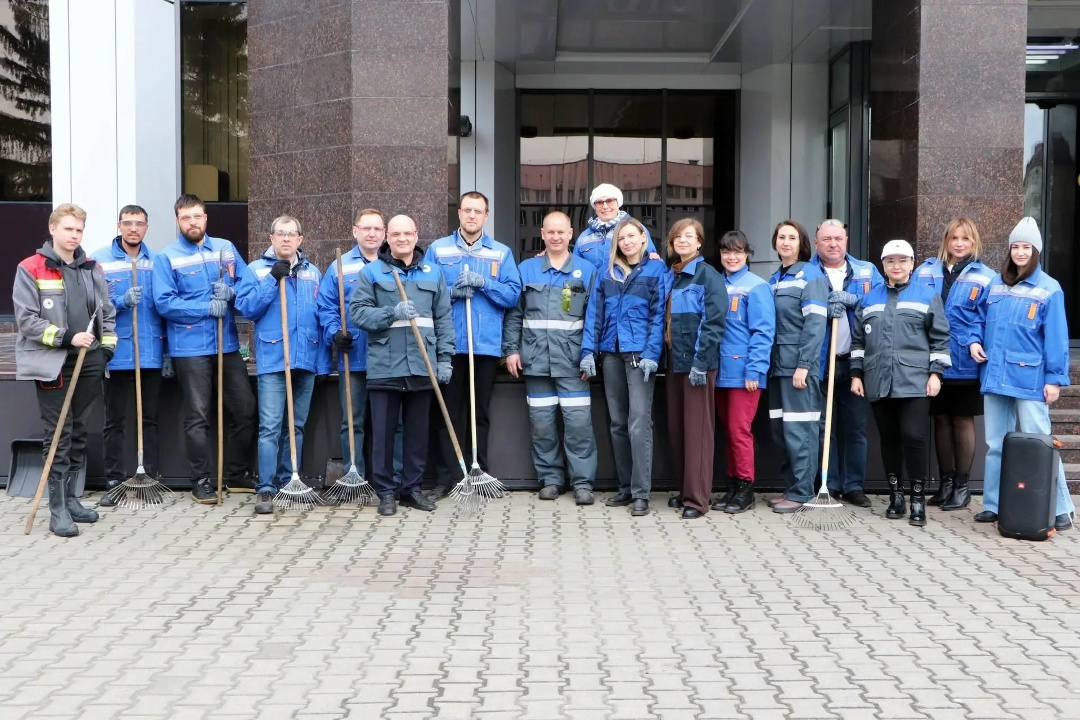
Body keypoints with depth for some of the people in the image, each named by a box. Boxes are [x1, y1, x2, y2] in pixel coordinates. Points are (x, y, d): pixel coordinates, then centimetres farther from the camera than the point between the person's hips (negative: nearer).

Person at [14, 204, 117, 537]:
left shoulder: (92, 269, 11)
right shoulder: (30, 269, -5)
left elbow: (107, 313, 17)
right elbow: (26, 320, -10)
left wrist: (106, 348, 5)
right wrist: (66, 337, -18)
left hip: (89, 364, 5)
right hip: (53, 365, -5)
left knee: (79, 433, 11)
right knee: (58, 435, -3)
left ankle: (70, 497, 23)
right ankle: (58, 508, 2)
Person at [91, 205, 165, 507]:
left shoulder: (157, 261, 7)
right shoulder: (100, 260, -2)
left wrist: (170, 349, 6)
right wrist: (123, 301, -22)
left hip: (152, 353, 2)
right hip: (117, 352, -2)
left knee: (150, 419, 10)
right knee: (114, 421, 5)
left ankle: (150, 479, 19)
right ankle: (114, 482, 12)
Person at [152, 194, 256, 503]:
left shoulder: (226, 248, 9)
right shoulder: (166, 257, -3)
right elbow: (164, 303, -11)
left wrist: (231, 292, -15)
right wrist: (207, 309, -18)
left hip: (227, 344, 4)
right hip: (190, 348, -4)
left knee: (245, 408, 7)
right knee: (197, 416, 1)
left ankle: (237, 475, 21)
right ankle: (201, 480, 11)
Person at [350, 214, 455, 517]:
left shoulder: (433, 273, 12)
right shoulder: (371, 272, 4)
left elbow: (444, 318, 10)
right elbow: (357, 312, -5)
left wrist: (445, 358, 3)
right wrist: (392, 313, -18)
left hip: (422, 366, 3)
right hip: (384, 367, -2)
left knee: (418, 432, 9)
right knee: (383, 432, 2)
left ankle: (412, 488, 20)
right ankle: (385, 491, 12)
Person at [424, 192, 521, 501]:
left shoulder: (502, 253, 8)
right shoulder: (437, 250, 8)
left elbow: (513, 294, 0)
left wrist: (483, 282, -13)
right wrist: (451, 291, -14)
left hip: (487, 345, 1)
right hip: (449, 344, 0)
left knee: (481, 413, 8)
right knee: (449, 412, 1)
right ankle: (446, 478, 7)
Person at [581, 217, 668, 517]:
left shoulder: (657, 270, 2)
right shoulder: (607, 273, 14)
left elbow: (658, 315, -5)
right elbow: (594, 313, 10)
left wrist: (651, 354, -14)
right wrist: (588, 351, 1)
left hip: (640, 354, -5)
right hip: (611, 354, 5)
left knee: (639, 424, -9)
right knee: (618, 424, 9)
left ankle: (641, 494, -6)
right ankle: (625, 488, 17)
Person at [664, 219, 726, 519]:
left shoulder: (708, 275, -7)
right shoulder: (670, 276, 14)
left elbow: (714, 322, -15)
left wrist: (700, 362, -19)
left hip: (697, 362, -7)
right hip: (674, 361, 7)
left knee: (697, 430, -4)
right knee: (676, 429, 10)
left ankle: (697, 498, 0)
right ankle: (684, 489, 21)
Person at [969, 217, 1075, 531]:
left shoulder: (1049, 289, -3)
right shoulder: (995, 283, 12)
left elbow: (1056, 338, -6)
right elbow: (981, 318, 20)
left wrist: (1055, 378, -9)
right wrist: (975, 340, 0)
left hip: (1029, 379, -5)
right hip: (994, 376, 5)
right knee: (995, 445, 11)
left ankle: (1060, 509, 3)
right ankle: (994, 505, 20)